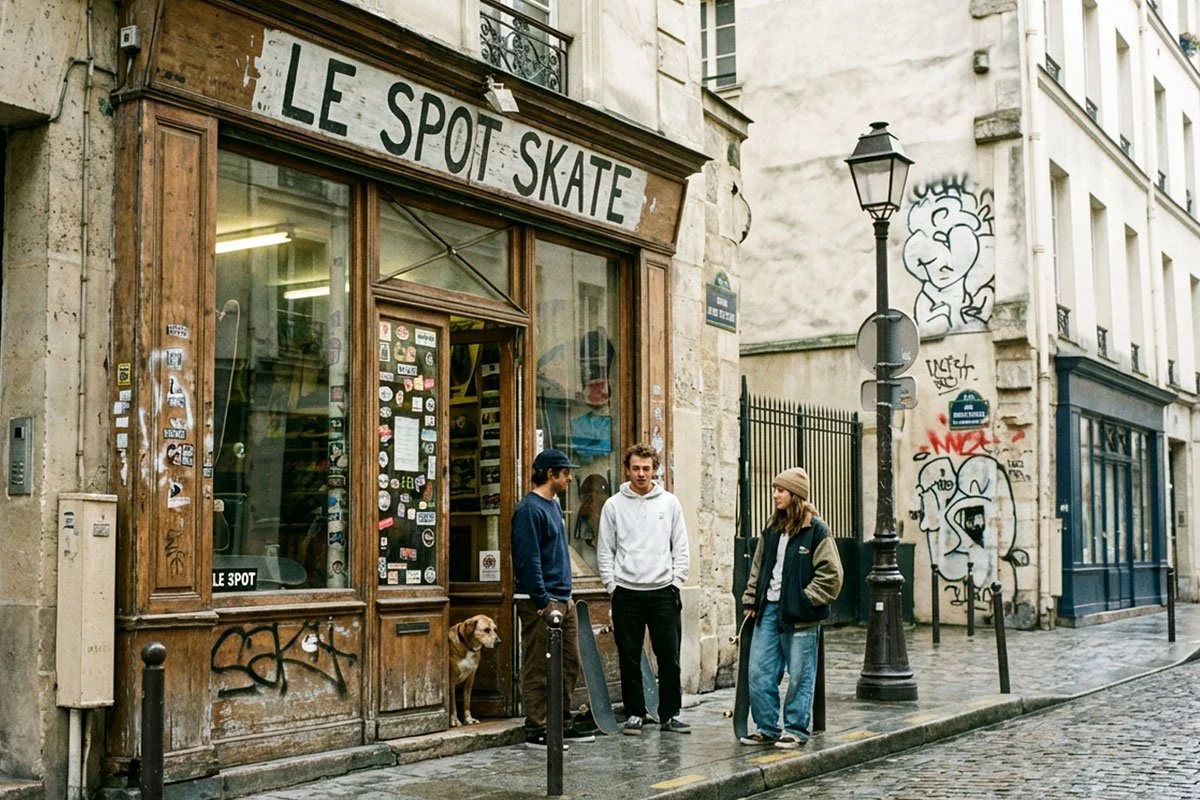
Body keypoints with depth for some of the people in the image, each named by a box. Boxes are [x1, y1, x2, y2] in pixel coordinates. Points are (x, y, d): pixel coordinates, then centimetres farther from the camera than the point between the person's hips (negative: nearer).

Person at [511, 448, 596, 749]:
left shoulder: (553, 505, 17)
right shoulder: (529, 509, -13)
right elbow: (529, 560, -18)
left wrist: (566, 596, 19)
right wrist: (543, 602, -19)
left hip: (563, 601, 10)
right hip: (540, 603, -10)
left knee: (569, 666, 13)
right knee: (538, 669, -3)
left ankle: (563, 725, 22)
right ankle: (535, 730, 3)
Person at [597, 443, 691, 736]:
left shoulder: (670, 502, 6)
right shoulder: (614, 505, 3)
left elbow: (680, 547, 7)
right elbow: (604, 550, 4)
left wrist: (676, 582, -1)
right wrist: (612, 585, -2)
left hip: (663, 591, 1)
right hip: (626, 593, 0)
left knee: (670, 656, 2)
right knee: (629, 658, 4)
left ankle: (670, 714, 13)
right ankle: (635, 714, 14)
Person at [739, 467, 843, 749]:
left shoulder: (816, 530, -8)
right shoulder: (772, 528, 13)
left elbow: (831, 575, -10)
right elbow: (758, 567, 20)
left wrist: (805, 600, -13)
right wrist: (751, 600, 13)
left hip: (800, 615, -7)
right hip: (769, 609, 7)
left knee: (800, 676, 2)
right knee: (759, 672, 6)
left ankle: (796, 730, 14)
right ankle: (767, 728, 17)